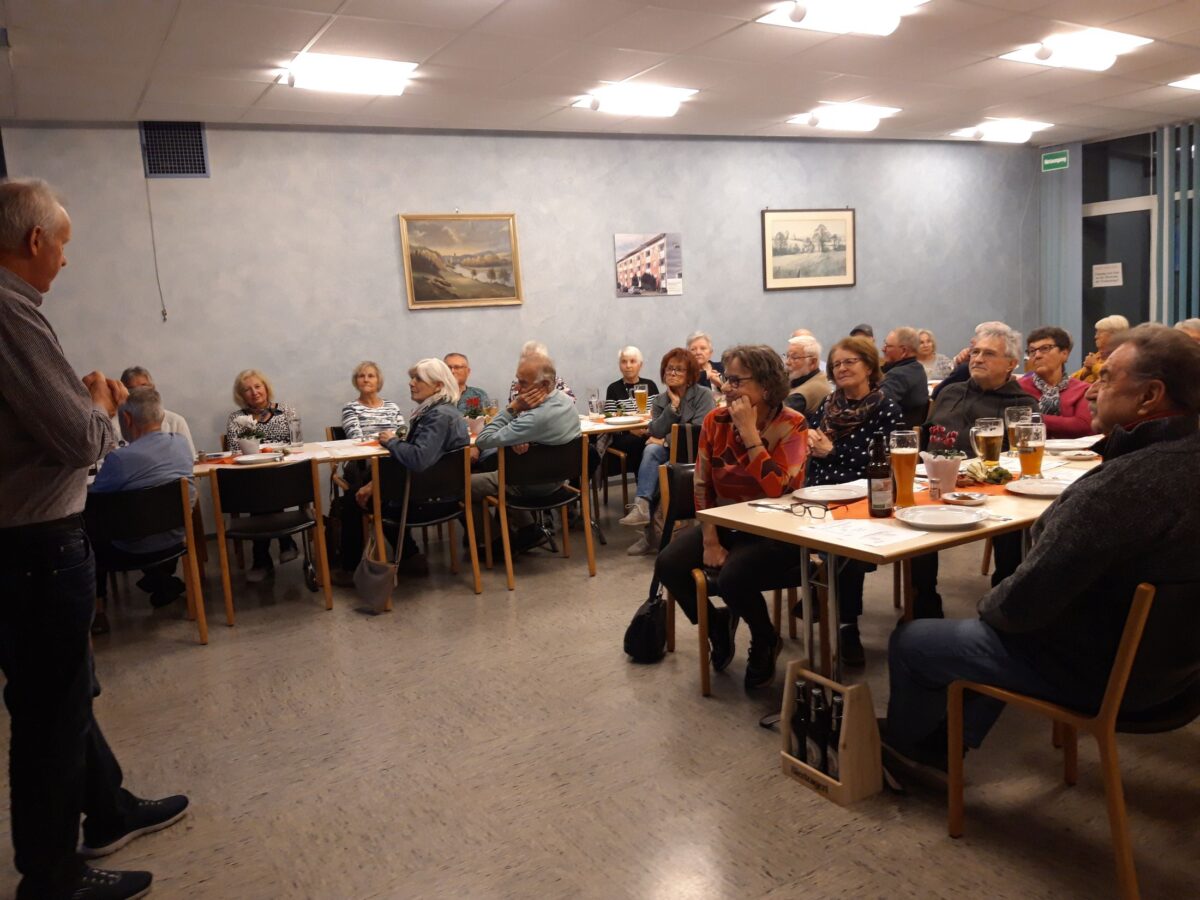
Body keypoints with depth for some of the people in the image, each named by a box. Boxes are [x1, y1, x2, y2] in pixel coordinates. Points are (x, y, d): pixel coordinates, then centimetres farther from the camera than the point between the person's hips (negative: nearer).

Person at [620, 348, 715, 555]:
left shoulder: (704, 395, -1)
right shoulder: (660, 401, 14)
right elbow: (655, 432, -1)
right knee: (651, 450, -30)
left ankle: (642, 506, -32)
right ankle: (643, 505, -40)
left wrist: (666, 440, -10)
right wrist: (673, 406, -7)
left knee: (654, 450, -30)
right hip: (668, 453, 4)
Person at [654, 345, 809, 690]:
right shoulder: (716, 421, -2)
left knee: (732, 577, -30)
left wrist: (749, 432, -28)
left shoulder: (791, 426, -15)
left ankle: (765, 642, 5)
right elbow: (702, 486, 1)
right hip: (725, 524, 5)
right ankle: (717, 624, 16)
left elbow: (781, 490, -29)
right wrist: (710, 542, -8)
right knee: (668, 565, -15)